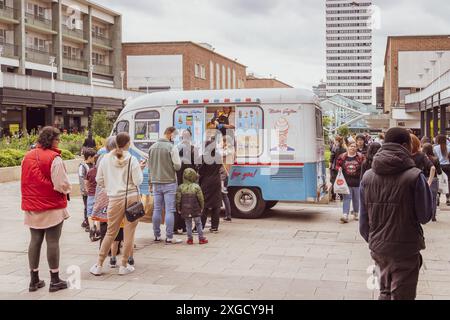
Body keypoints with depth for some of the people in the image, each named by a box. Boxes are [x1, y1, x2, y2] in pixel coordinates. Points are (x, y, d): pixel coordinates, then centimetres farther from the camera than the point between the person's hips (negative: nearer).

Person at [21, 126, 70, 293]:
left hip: (32, 207, 6)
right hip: (52, 207, -6)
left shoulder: (27, 156, 5)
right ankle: (55, 280, 8)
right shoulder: (54, 158, -15)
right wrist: (67, 190, 3)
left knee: (35, 241, 13)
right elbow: (62, 184, -17)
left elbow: (25, 181, 12)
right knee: (53, 242, 1)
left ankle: (34, 280, 19)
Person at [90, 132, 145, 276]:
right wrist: (140, 169, 9)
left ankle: (99, 265, 17)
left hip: (115, 199, 3)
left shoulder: (106, 159, 2)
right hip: (132, 198, -2)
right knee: (129, 233, 7)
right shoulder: (132, 159, -6)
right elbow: (138, 181, -7)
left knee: (110, 233, 13)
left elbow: (99, 181, 7)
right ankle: (124, 266, 14)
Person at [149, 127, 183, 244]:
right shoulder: (172, 147, -11)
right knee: (169, 210, -2)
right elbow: (177, 166, -13)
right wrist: (179, 161, 7)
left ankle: (157, 236, 17)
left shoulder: (152, 147, 8)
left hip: (156, 183, 6)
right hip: (169, 183, -6)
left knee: (157, 209, 11)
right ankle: (169, 237, -1)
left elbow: (150, 165, 13)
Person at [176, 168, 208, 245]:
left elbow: (178, 199, -1)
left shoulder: (180, 187, -4)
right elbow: (201, 198, -5)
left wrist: (179, 209, 10)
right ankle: (201, 238, 12)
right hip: (196, 210, -2)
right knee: (198, 224, 10)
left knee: (188, 225, 11)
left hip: (185, 210, 2)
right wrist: (202, 207, 9)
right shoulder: (196, 187, -10)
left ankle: (190, 239, 11)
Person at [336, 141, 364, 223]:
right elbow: (338, 165, 13)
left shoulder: (360, 157, 0)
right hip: (346, 181, 0)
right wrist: (339, 168, -8)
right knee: (346, 198, -5)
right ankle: (345, 215, -11)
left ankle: (355, 213, 29)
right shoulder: (342, 157, 3)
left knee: (356, 199, 11)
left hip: (357, 181, 0)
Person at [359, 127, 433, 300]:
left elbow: (364, 219, 5)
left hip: (378, 248, 5)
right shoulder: (415, 176, -15)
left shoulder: (368, 177, -1)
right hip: (405, 248, -5)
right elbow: (425, 216, -8)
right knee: (401, 295, 5)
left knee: (385, 292, 23)